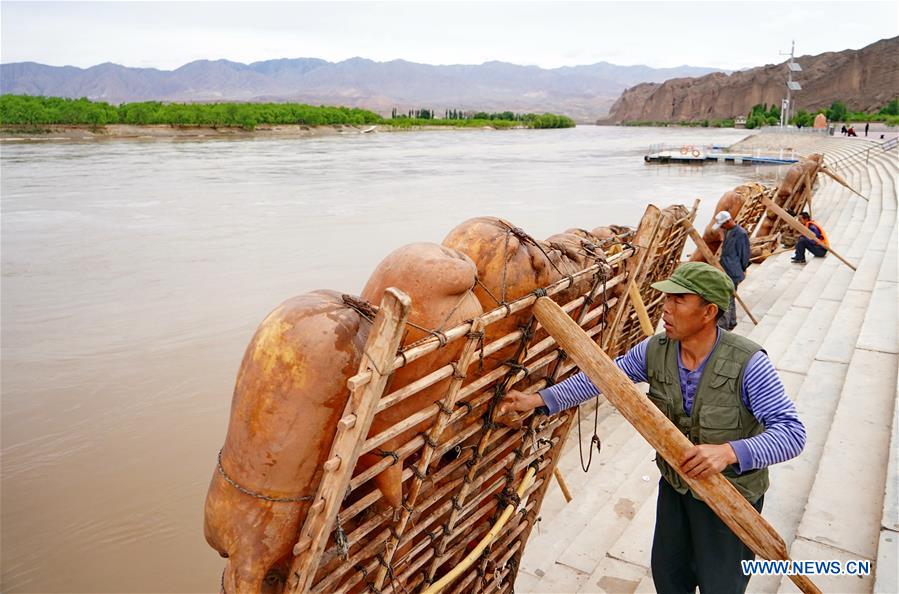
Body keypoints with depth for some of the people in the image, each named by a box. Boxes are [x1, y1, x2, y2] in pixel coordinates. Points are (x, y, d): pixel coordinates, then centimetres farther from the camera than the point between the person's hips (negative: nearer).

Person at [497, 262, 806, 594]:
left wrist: (729, 452, -46)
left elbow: (792, 432, -30)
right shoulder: (655, 351, -14)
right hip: (675, 483, 5)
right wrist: (538, 400, -19)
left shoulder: (747, 364, -29)